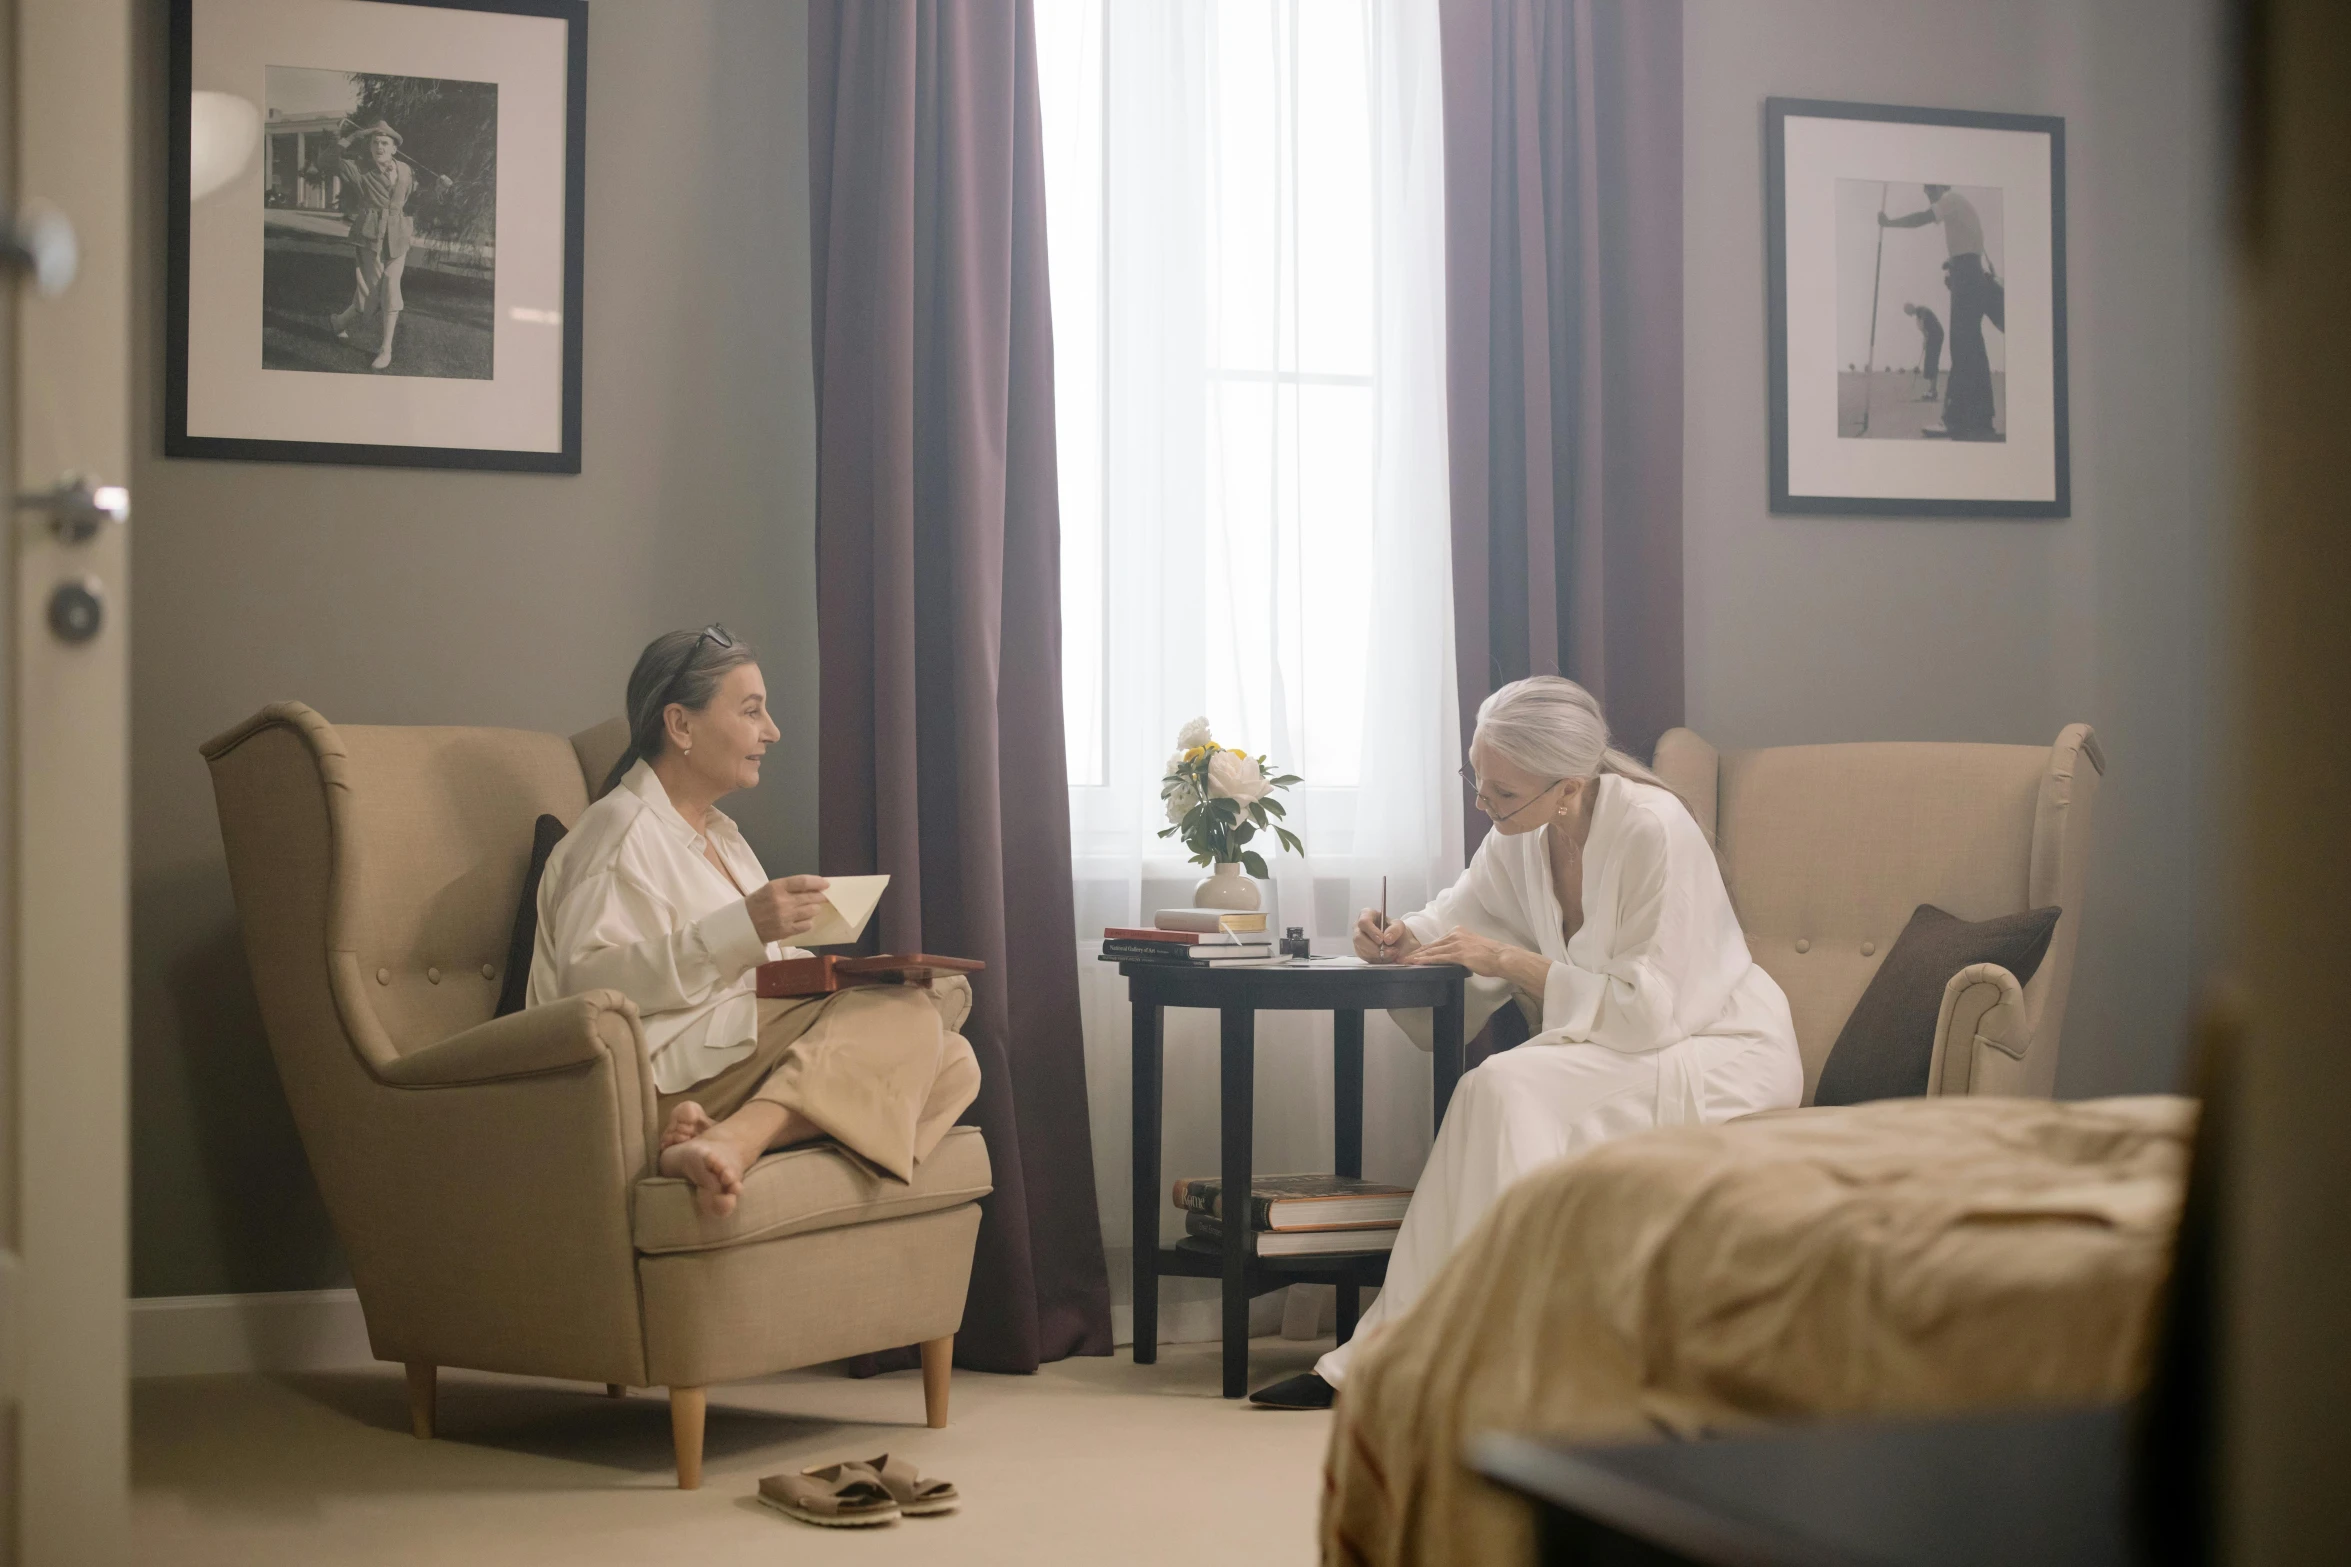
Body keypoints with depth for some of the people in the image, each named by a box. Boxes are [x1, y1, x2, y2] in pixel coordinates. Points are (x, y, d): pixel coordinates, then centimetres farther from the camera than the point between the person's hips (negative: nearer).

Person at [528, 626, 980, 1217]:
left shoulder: (721, 836, 30)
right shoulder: (621, 827, 0)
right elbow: (587, 979, -15)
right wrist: (743, 928, -22)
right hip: (674, 1070, -9)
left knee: (953, 1062, -16)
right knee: (910, 1014, -25)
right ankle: (734, 1141, -44)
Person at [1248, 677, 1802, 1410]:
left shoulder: (1653, 831, -24)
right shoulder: (1522, 837, -1)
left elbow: (1652, 1010, -25)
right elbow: (1458, 915, 16)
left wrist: (1510, 962, -22)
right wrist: (1401, 937, -8)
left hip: (1729, 1052, -7)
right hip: (1629, 1045, 7)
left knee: (1510, 1090, -27)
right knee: (1489, 1094, -23)